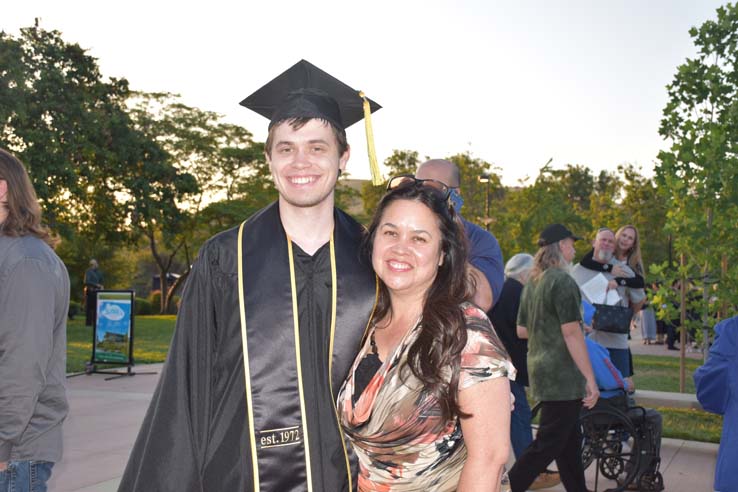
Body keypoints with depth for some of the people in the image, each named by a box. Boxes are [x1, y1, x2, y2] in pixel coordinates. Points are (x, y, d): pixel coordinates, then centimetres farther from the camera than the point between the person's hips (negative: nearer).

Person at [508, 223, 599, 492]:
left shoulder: (532, 281, 12)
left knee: (569, 440, 17)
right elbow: (571, 333, -21)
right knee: (547, 445, -2)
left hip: (540, 369, 9)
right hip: (561, 373, -9)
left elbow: (521, 330, 16)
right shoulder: (563, 281, -15)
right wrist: (590, 379, -19)